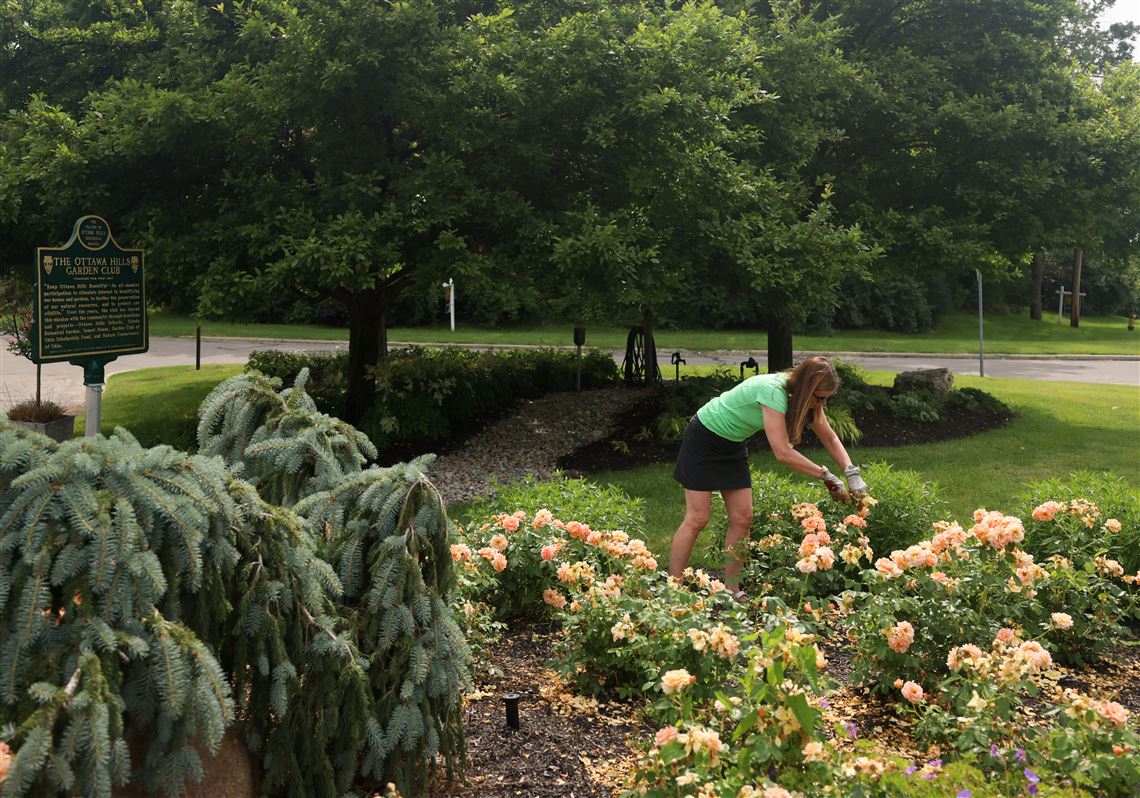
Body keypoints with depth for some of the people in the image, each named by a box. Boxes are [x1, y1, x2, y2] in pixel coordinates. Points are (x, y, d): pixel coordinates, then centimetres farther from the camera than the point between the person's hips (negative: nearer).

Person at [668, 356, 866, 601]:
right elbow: (783, 453, -39)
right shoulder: (773, 391, -35)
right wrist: (826, 475, -31)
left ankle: (732, 590, 8)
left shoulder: (804, 395, -9)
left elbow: (829, 437, 2)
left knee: (742, 519, 2)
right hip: (704, 439, -8)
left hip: (733, 444, 8)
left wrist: (852, 472, -12)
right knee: (697, 518, -11)